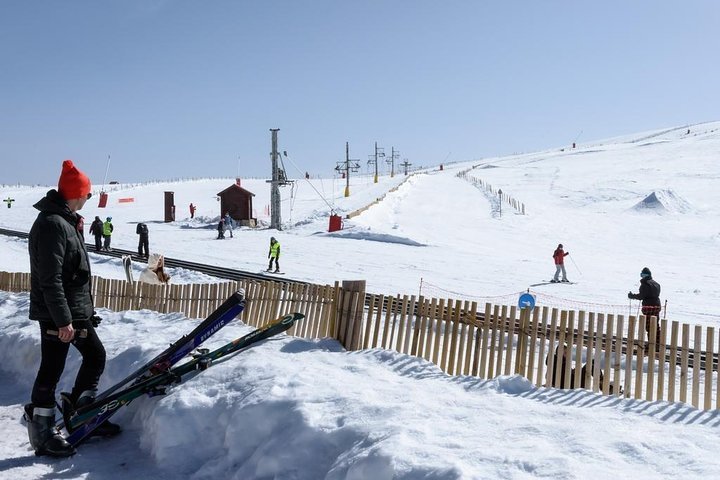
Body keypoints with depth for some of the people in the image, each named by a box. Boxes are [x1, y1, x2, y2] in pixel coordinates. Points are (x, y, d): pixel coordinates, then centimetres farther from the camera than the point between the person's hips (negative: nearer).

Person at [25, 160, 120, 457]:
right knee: (52, 370, 0)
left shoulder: (63, 221, 13)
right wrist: (63, 320, -24)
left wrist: (82, 310, 24)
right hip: (56, 315, -10)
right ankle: (43, 435, 12)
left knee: (95, 355, 16)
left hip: (76, 310, 10)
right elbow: (50, 279, -24)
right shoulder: (53, 224, -19)